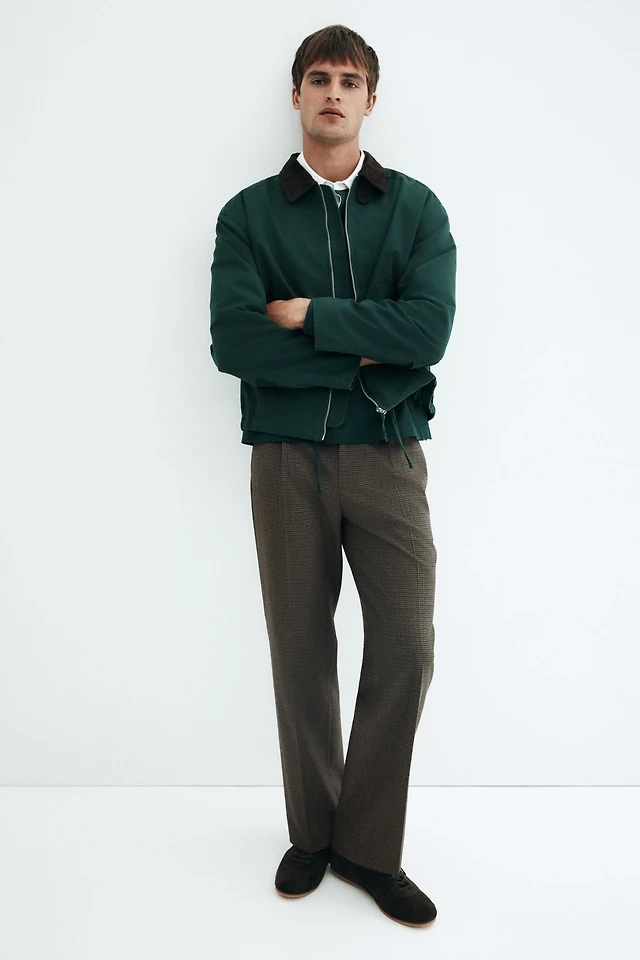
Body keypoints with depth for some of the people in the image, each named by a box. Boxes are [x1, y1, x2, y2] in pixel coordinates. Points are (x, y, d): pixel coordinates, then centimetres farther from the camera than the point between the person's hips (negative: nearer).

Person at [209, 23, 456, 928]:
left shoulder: (416, 208, 6)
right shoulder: (250, 213, 5)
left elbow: (429, 330, -10)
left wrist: (309, 314, -10)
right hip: (287, 455, 0)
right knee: (301, 650, 7)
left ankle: (370, 845, 17)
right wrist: (364, 356, -11)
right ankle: (312, 832, 27)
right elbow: (232, 342, -10)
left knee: (406, 647, -3)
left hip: (387, 454, 0)